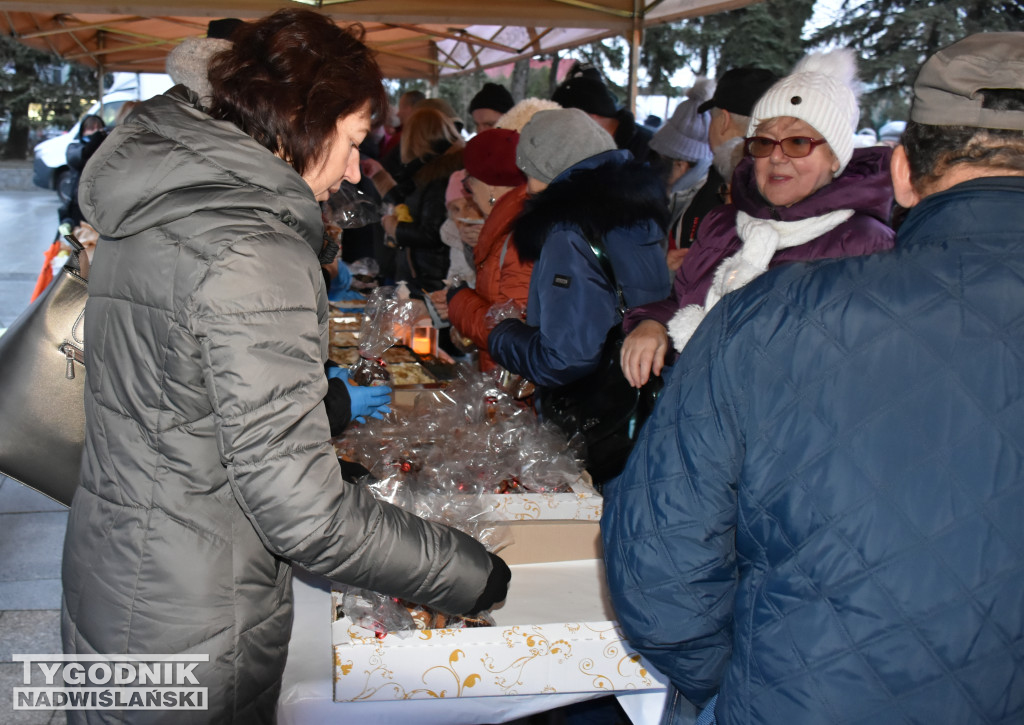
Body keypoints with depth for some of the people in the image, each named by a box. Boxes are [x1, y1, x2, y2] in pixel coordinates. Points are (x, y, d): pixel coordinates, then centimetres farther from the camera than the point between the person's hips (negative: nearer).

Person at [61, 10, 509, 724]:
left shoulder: (151, 210, 4)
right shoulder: (255, 255, -26)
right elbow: (302, 509, -28)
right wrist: (469, 572, -17)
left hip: (106, 579, 9)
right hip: (189, 627, -9)